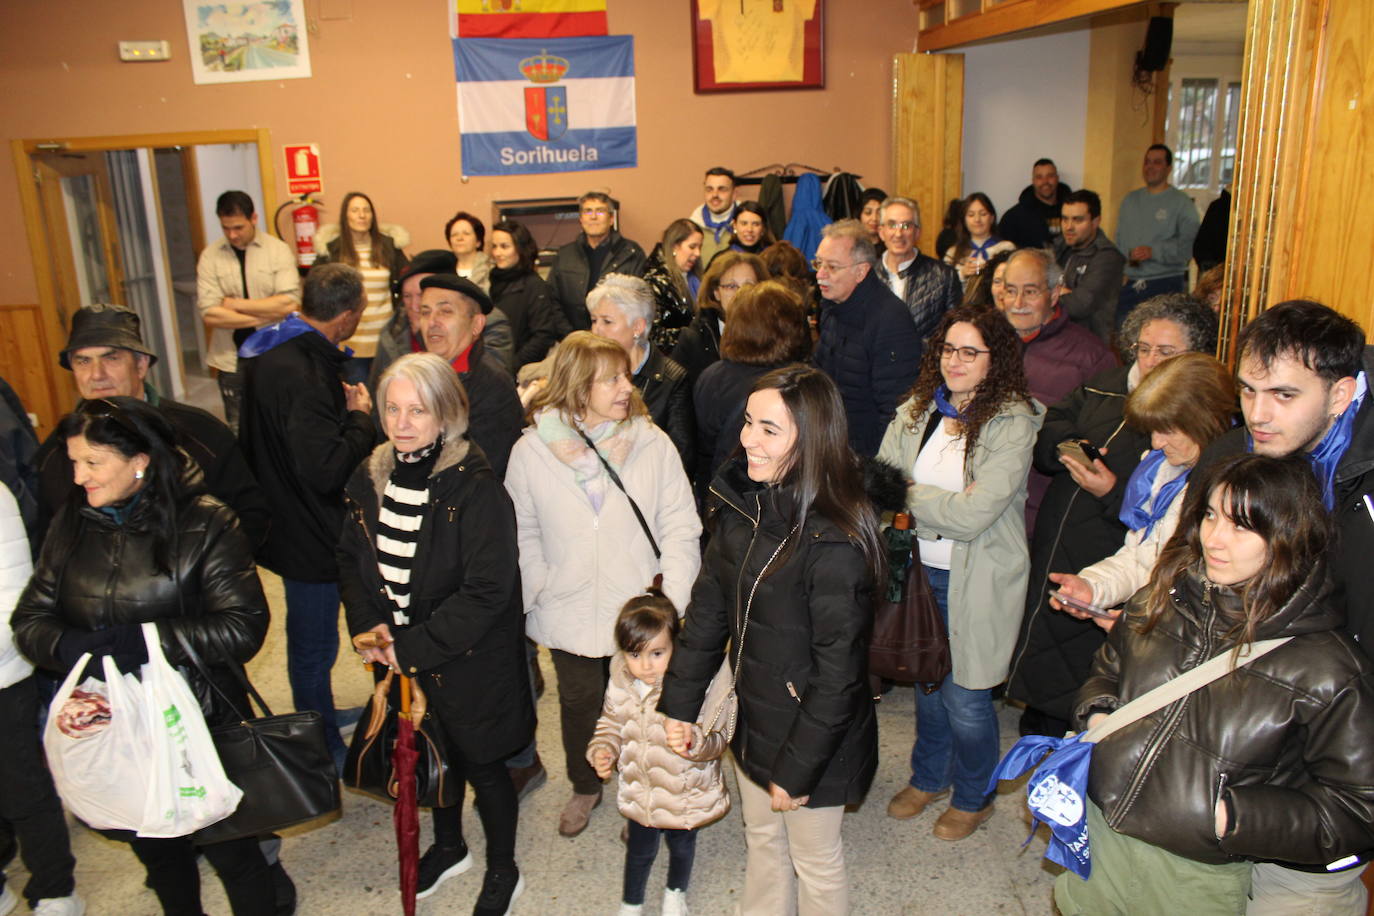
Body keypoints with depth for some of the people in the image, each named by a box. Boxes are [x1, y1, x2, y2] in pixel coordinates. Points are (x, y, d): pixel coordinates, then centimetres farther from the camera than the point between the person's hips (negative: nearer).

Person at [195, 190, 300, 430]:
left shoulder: (278, 250, -2)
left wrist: (236, 304, -12)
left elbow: (290, 303, -15)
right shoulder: (210, 256, 1)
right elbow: (209, 314, -9)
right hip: (231, 362, 1)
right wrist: (264, 316, -13)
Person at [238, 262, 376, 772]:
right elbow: (326, 468, -32)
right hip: (308, 533, -10)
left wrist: (344, 406, 0)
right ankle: (326, 753, 25)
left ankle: (318, 718, 47)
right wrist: (360, 418, -18)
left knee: (309, 636, 27)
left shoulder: (273, 348, 2)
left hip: (286, 516, 10)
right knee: (314, 646, 7)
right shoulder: (302, 374, -30)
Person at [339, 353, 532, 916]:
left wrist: (414, 648, -22)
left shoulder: (475, 489, -23)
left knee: (480, 763, 13)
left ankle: (503, 870, 38)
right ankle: (448, 848, 51)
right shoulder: (371, 478, -3)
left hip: (469, 661, -5)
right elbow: (353, 558, 7)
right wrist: (369, 623, -9)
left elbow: (486, 591, -24)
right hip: (401, 658, 6)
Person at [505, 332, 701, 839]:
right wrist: (539, 592, -6)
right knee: (578, 702, 22)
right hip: (569, 613, 1)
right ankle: (584, 788, 49)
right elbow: (523, 534, 1)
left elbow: (681, 527, -9)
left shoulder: (652, 444, -12)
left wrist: (671, 601, -14)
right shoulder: (531, 450, -9)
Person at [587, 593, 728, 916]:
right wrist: (602, 750, -12)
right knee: (640, 850, 22)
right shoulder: (620, 684, -12)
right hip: (640, 790, 3)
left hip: (686, 792, -2)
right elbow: (611, 723, 7)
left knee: (681, 845, 25)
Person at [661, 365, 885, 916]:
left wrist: (797, 769, -17)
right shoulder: (740, 504, -7)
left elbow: (838, 673, -24)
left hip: (813, 734, -7)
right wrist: (680, 701, 5)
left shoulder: (833, 542, -30)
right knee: (762, 840, 27)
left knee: (814, 862, 18)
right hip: (754, 720, 7)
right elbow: (708, 606, 2)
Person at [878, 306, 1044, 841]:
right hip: (919, 569, 5)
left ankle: (973, 797, 35)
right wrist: (943, 503, -18)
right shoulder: (917, 410, 0)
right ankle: (928, 778, 44)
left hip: (976, 581, -4)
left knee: (964, 698, 7)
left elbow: (974, 515, -23)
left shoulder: (1013, 423, -16)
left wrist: (910, 495, -11)